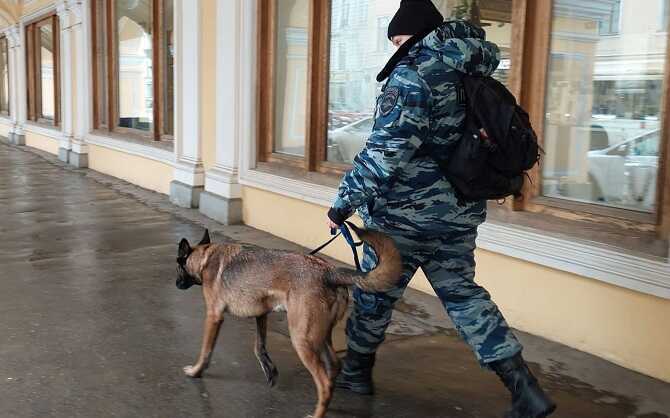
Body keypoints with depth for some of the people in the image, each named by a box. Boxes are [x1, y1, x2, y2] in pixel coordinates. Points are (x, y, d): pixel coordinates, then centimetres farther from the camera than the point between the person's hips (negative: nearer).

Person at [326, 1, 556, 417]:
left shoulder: (413, 73, -17)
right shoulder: (471, 73, 8)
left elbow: (388, 150, -25)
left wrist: (344, 202, -19)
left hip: (406, 215, -7)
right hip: (460, 212, 7)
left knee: (374, 293, 13)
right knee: (462, 293, 15)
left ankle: (356, 371, 33)